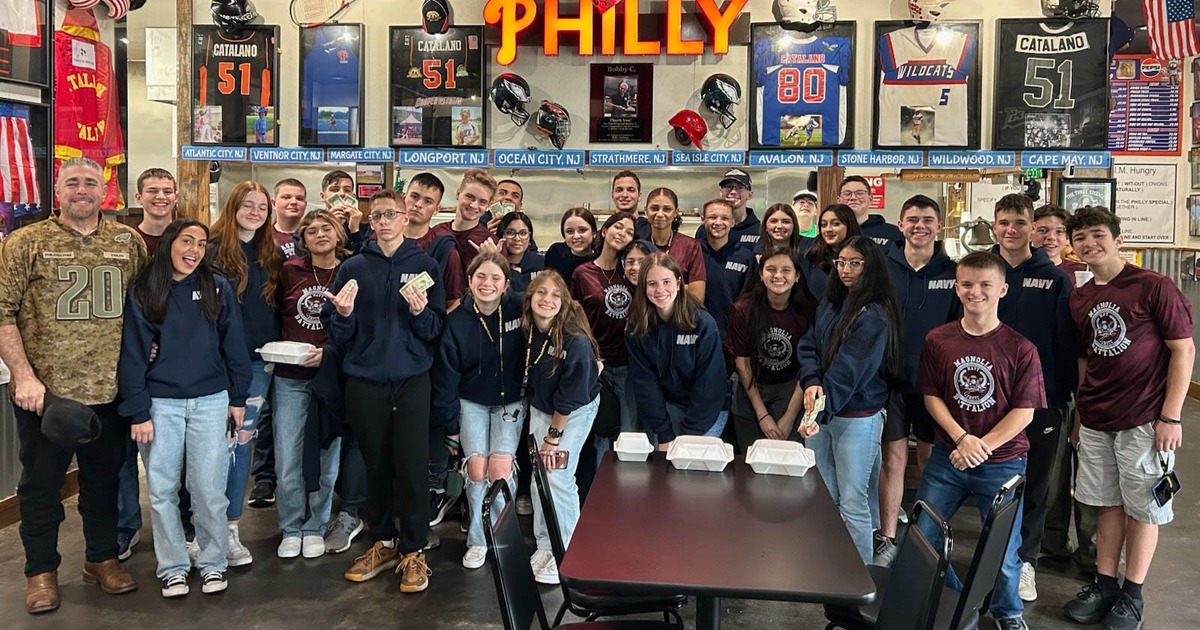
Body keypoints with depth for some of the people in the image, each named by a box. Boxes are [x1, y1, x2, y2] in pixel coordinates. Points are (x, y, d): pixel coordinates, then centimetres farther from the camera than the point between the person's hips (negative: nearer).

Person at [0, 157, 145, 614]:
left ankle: (102, 559, 31)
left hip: (111, 390, 3)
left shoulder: (129, 242, 6)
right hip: (46, 391, -2)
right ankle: (41, 571, 26)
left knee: (105, 478, 14)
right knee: (41, 482, 10)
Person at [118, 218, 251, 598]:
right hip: (161, 403, 0)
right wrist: (138, 412, -5)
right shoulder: (143, 292, 0)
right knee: (162, 490, 5)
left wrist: (237, 398, 5)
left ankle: (213, 562, 18)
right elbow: (133, 355, -1)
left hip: (211, 401, 0)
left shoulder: (218, 288, 2)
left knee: (209, 489, 2)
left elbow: (233, 346, 5)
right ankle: (173, 566, 20)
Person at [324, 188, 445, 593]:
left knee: (412, 466, -2)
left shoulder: (424, 266, 2)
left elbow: (435, 330, 0)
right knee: (375, 465, 10)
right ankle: (382, 542, 27)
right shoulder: (353, 267, 5)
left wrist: (420, 313, -19)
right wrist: (343, 315, -17)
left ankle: (413, 552, 12)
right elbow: (337, 333, 4)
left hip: (412, 380, -1)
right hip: (365, 381, 2)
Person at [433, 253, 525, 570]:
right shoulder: (456, 322, -11)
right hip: (472, 403, 1)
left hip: (510, 401, -1)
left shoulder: (519, 308, -15)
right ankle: (478, 540, 11)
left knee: (500, 469, -13)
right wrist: (450, 425, -1)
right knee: (477, 469, -11)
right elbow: (446, 377, -4)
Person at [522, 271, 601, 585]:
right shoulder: (525, 329, -15)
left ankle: (564, 552, 6)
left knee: (559, 477, -10)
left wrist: (554, 436, -15)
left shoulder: (576, 341, -30)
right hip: (541, 407, 5)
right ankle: (544, 545, 19)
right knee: (540, 475, 4)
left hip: (577, 410, -5)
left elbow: (570, 396, -22)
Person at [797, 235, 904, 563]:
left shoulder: (875, 315, -13)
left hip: (857, 417, -7)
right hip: (821, 411, 7)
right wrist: (812, 382, -15)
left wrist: (820, 412, -22)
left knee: (852, 501, 0)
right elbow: (808, 346, 4)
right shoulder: (829, 303, 10)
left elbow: (849, 370, -19)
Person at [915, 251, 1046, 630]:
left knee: (1003, 549, 5)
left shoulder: (1020, 349, -9)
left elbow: (1024, 411, -10)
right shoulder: (938, 340, -3)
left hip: (1002, 463, -2)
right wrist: (962, 439, -15)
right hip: (947, 457, 3)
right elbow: (931, 396, -1)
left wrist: (980, 448, -17)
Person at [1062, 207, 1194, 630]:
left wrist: (1171, 416, -13)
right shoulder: (1079, 299, 7)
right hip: (1095, 421, 5)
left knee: (1142, 507, 7)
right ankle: (1104, 585, 25)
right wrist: (1078, 414, 13)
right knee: (1108, 504, 13)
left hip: (1145, 420, -5)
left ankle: (1132, 596, 19)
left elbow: (1184, 350, -9)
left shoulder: (1154, 287, -10)